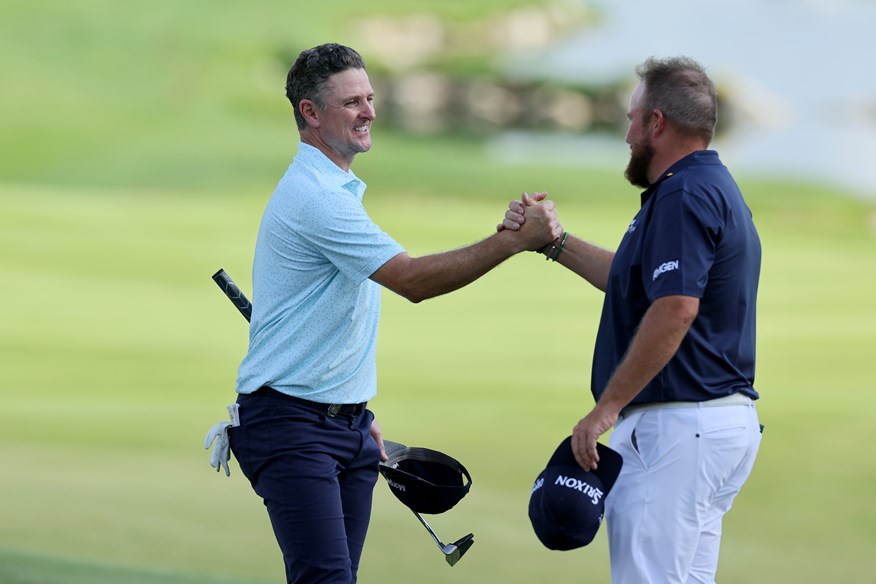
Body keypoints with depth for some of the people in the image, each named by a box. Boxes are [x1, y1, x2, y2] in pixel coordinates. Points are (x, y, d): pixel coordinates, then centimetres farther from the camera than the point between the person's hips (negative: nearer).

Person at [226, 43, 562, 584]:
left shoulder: (337, 190, 18)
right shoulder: (314, 195, -17)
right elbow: (413, 279, -22)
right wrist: (513, 240, -24)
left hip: (344, 421, 10)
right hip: (293, 424, -10)